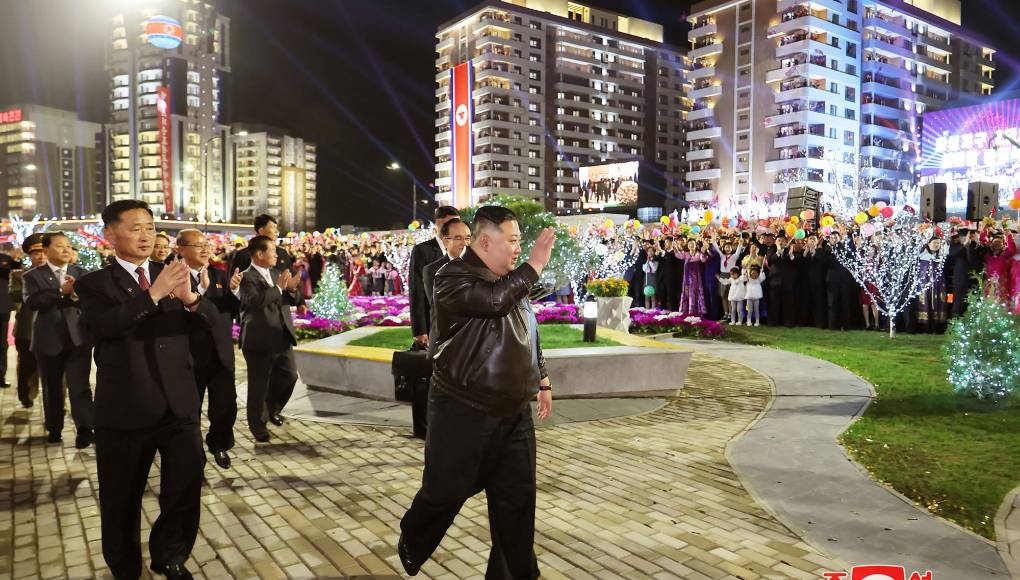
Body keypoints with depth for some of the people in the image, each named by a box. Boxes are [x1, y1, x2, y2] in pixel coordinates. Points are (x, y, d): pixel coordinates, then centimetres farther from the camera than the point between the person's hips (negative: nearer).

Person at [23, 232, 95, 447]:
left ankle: (84, 429, -6)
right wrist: (61, 292, -24)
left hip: (78, 337, 0)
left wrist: (76, 295, -26)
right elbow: (32, 302, -14)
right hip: (49, 339, 0)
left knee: (80, 385, -7)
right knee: (52, 387, 12)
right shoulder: (33, 275, 2)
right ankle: (54, 428, 25)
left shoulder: (81, 273, 7)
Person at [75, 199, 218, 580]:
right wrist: (153, 294, -30)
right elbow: (100, 327, -20)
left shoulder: (174, 275, 8)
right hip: (125, 407, -2)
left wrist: (189, 297, -27)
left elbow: (210, 318, -4)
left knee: (187, 479, -5)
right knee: (121, 498, 13)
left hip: (179, 403, 2)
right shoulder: (94, 283, -1)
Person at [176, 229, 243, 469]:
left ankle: (219, 445, 32)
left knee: (226, 405, 9)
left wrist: (235, 290, -18)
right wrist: (201, 288, -31)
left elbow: (236, 310, 0)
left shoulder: (220, 275, 6)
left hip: (221, 353, 4)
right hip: (191, 355, -4)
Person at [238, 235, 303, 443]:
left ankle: (272, 408, 37)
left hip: (281, 338, 7)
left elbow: (293, 301, 13)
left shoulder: (276, 273, 11)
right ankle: (258, 426, 22)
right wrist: (278, 287, -24)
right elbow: (255, 301, -30)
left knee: (289, 376, 12)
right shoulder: (247, 277, -13)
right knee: (259, 386, 5)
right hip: (259, 341, -7)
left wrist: (291, 289, -8)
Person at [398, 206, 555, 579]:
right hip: (463, 413, -6)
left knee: (517, 497, 8)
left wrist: (541, 381, 21)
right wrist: (534, 266, -24)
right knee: (445, 492, 8)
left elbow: (530, 336, 21)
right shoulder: (453, 277, -13)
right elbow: (494, 299, -31)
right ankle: (410, 549, 37)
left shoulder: (513, 281, 11)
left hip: (515, 414, 6)